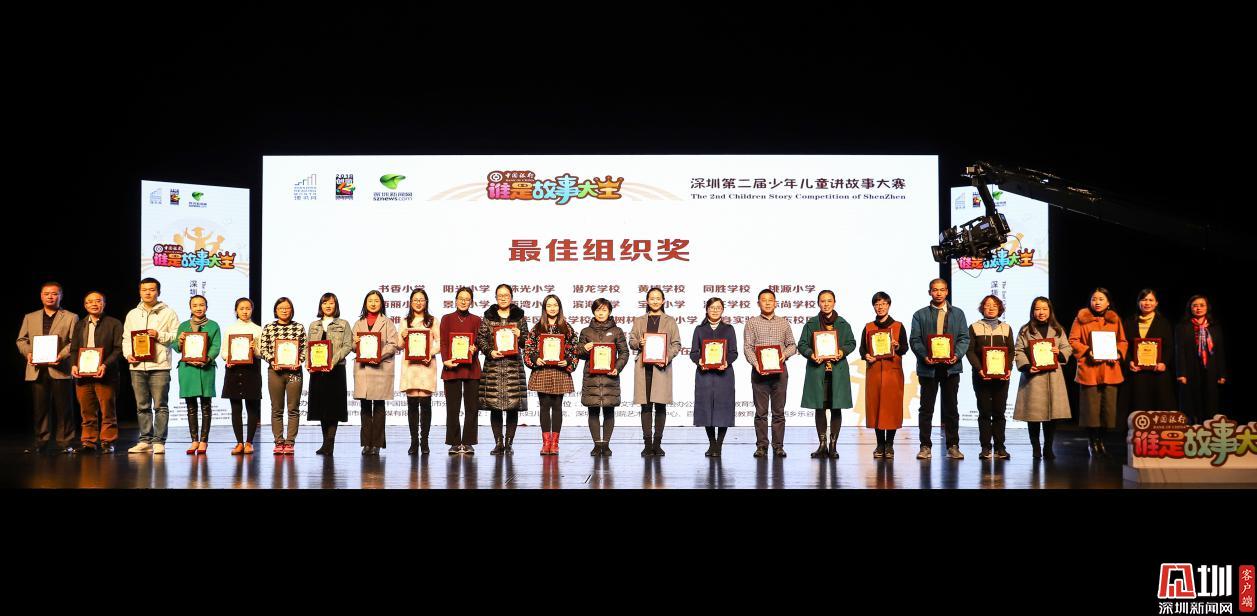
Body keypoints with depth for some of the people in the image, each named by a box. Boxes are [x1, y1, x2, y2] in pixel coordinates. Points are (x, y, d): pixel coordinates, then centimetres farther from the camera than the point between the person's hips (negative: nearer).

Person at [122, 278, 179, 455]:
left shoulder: (168, 313, 4)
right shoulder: (132, 314, 16)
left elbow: (177, 335, 0)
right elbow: (126, 338, 17)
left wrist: (159, 335, -12)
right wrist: (128, 354, 0)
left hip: (159, 366, -4)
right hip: (137, 366, 4)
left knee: (160, 405, -4)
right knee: (142, 406, 7)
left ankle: (159, 442, -1)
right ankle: (145, 441, 13)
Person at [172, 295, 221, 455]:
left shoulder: (213, 326, 6)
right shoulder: (183, 326, 13)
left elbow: (216, 347, -3)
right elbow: (176, 348, 11)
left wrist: (206, 359, -18)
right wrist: (180, 341, -11)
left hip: (206, 368, -2)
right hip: (187, 368, 2)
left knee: (205, 405, -2)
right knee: (191, 406, 5)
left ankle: (203, 441, 1)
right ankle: (194, 440, 10)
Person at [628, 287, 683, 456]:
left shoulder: (670, 321, 12)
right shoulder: (639, 321, 16)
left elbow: (676, 344, 7)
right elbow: (631, 342, 12)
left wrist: (668, 357, -11)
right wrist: (639, 343, -10)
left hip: (662, 366, -1)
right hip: (644, 367, 1)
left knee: (660, 405, -4)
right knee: (646, 405, -2)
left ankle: (657, 443, 2)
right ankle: (647, 444, 0)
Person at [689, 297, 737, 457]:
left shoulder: (728, 329, 10)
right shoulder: (699, 330, 11)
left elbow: (734, 352, 4)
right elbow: (693, 352, 6)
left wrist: (726, 362, -16)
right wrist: (699, 361, -15)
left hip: (723, 373, -1)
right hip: (704, 373, 1)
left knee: (723, 407, -4)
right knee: (706, 407, 2)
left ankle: (719, 445, 4)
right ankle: (712, 443, 16)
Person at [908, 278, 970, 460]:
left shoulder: (958, 314, 12)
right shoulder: (920, 315, 9)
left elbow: (964, 338, 5)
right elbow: (914, 340, 1)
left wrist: (957, 354, -13)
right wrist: (924, 356, -16)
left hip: (951, 366, 1)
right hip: (928, 366, -1)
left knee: (951, 407, 5)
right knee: (926, 408, 1)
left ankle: (953, 446, 10)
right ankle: (925, 446, 5)